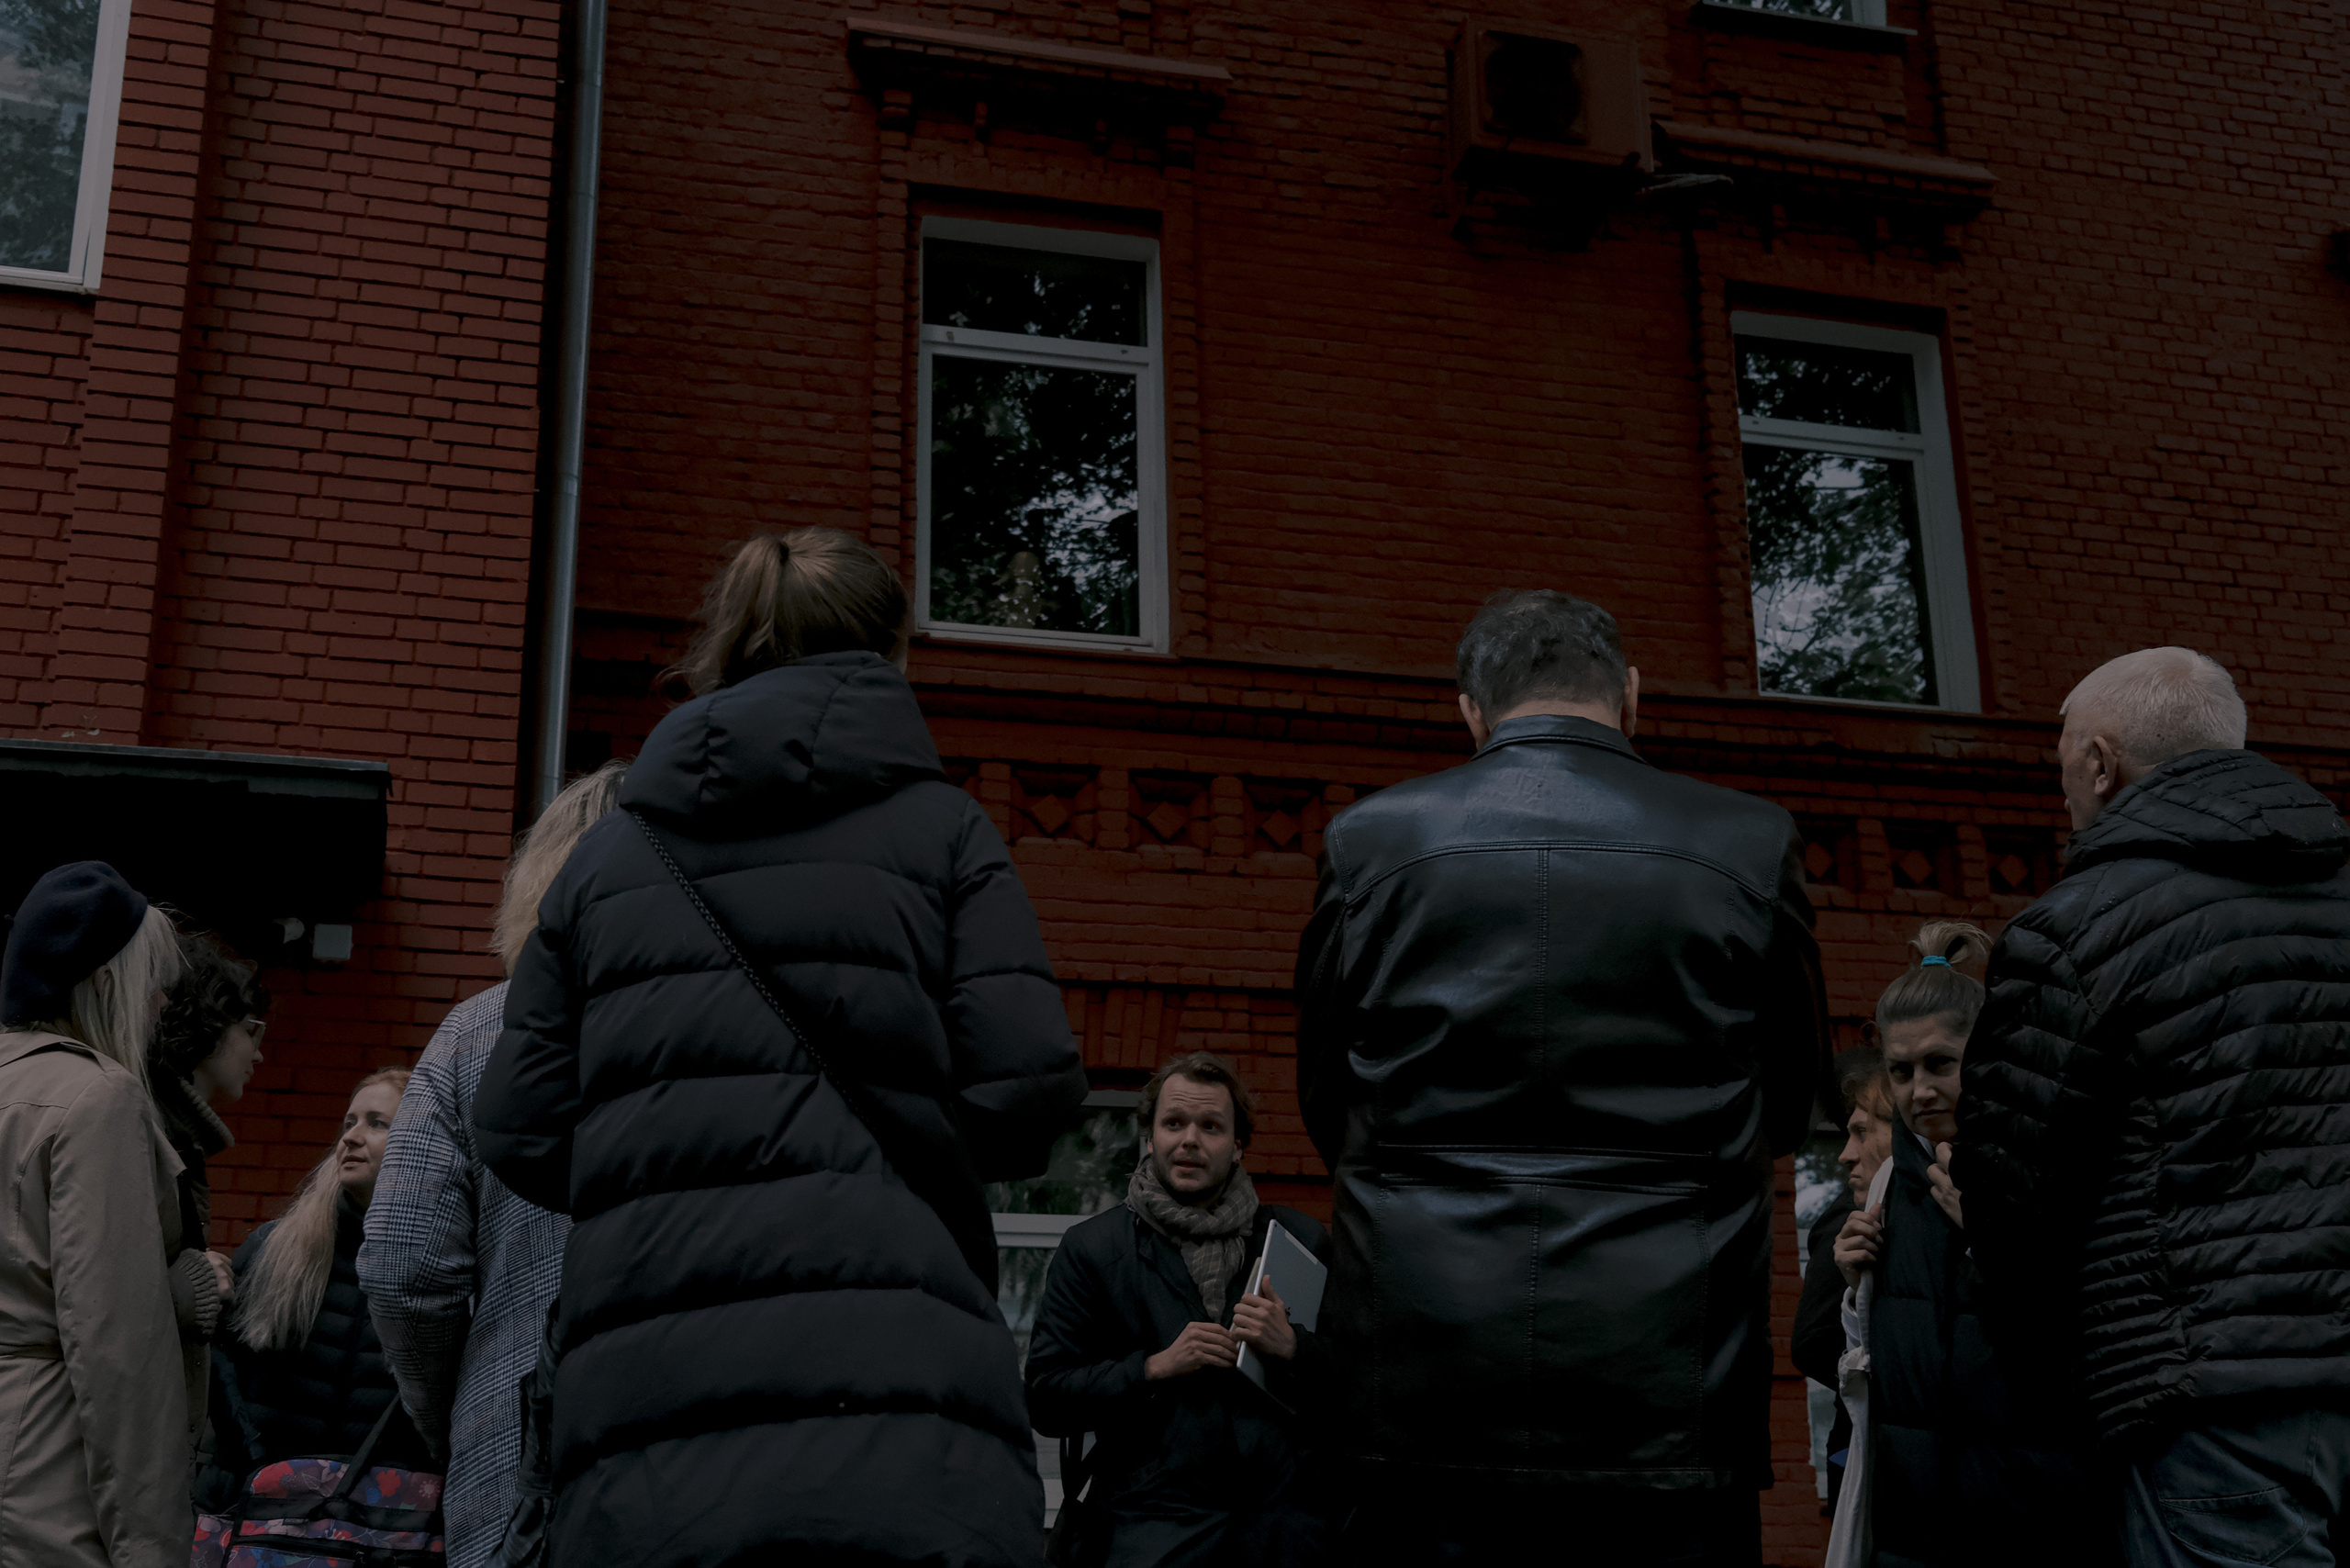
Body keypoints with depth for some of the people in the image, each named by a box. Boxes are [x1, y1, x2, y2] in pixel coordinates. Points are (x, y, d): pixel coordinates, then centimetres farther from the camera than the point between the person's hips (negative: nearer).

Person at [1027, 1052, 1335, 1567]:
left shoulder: (1299, 1240, 12)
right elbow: (1046, 1398, 3)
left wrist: (1293, 1349, -8)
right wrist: (1155, 1368, -8)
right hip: (1157, 1502, -2)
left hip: (1286, 1505, 2)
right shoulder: (1091, 1248, 8)